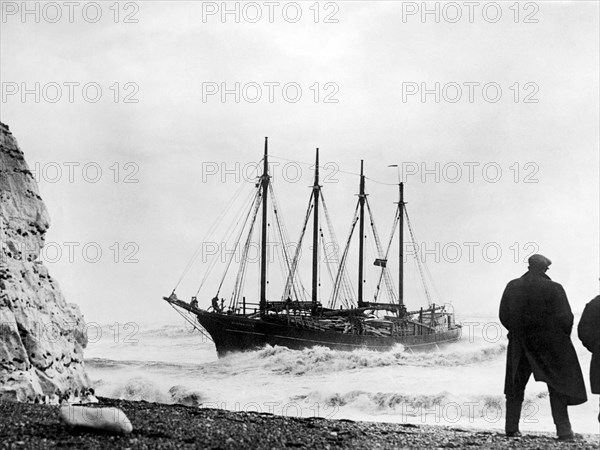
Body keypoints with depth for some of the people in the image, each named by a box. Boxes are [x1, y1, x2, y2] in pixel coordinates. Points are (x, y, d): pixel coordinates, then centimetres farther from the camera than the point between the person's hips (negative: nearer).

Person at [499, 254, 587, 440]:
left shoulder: (512, 287, -2)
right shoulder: (554, 288, -13)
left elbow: (504, 316, 3)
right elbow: (565, 318, -13)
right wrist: (563, 337, 4)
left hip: (519, 345, 3)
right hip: (549, 344, -3)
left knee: (515, 387, 14)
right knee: (557, 387, 7)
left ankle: (511, 428, 13)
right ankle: (563, 430, 3)